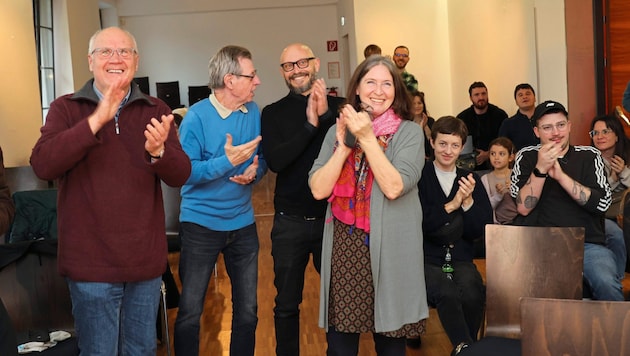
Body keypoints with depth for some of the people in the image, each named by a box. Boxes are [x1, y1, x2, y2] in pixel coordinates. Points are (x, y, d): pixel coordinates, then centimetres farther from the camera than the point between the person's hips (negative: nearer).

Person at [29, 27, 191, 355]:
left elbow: (181, 175, -4)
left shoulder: (155, 110, 3)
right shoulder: (65, 108, -2)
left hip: (146, 259, 3)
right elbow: (42, 165, -19)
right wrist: (96, 120, -28)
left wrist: (158, 152, -26)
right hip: (91, 261, -2)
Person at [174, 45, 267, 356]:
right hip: (201, 223, -4)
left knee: (248, 312, 12)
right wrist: (227, 161, -27)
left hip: (243, 223, 5)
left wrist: (254, 172, -12)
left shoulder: (253, 112, 1)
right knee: (190, 312, 5)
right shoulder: (197, 117, -14)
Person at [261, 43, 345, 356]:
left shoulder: (339, 106, 1)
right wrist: (310, 124, -22)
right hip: (290, 221, 0)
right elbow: (275, 161, -15)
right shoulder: (273, 113, 0)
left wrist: (326, 115, -23)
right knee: (286, 304, 11)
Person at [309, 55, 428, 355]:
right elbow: (318, 189, -3)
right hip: (344, 246, 3)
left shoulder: (409, 132, -3)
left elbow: (394, 187, -17)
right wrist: (344, 146, -11)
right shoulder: (339, 130, 6)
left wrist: (367, 139, -17)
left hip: (388, 249, -2)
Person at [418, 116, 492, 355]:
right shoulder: (419, 177, 0)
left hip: (461, 260, 3)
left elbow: (482, 230, 6)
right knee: (448, 293, -34)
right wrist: (451, 205, -14)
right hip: (426, 259, -3)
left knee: (473, 295, -28)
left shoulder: (471, 180, 12)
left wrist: (468, 202, -10)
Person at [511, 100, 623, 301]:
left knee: (607, 284, -29)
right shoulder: (526, 157, 11)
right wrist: (540, 169, -15)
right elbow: (523, 208, -1)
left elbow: (602, 203, -3)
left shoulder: (589, 156, 11)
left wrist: (560, 176, -13)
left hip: (587, 244, 1)